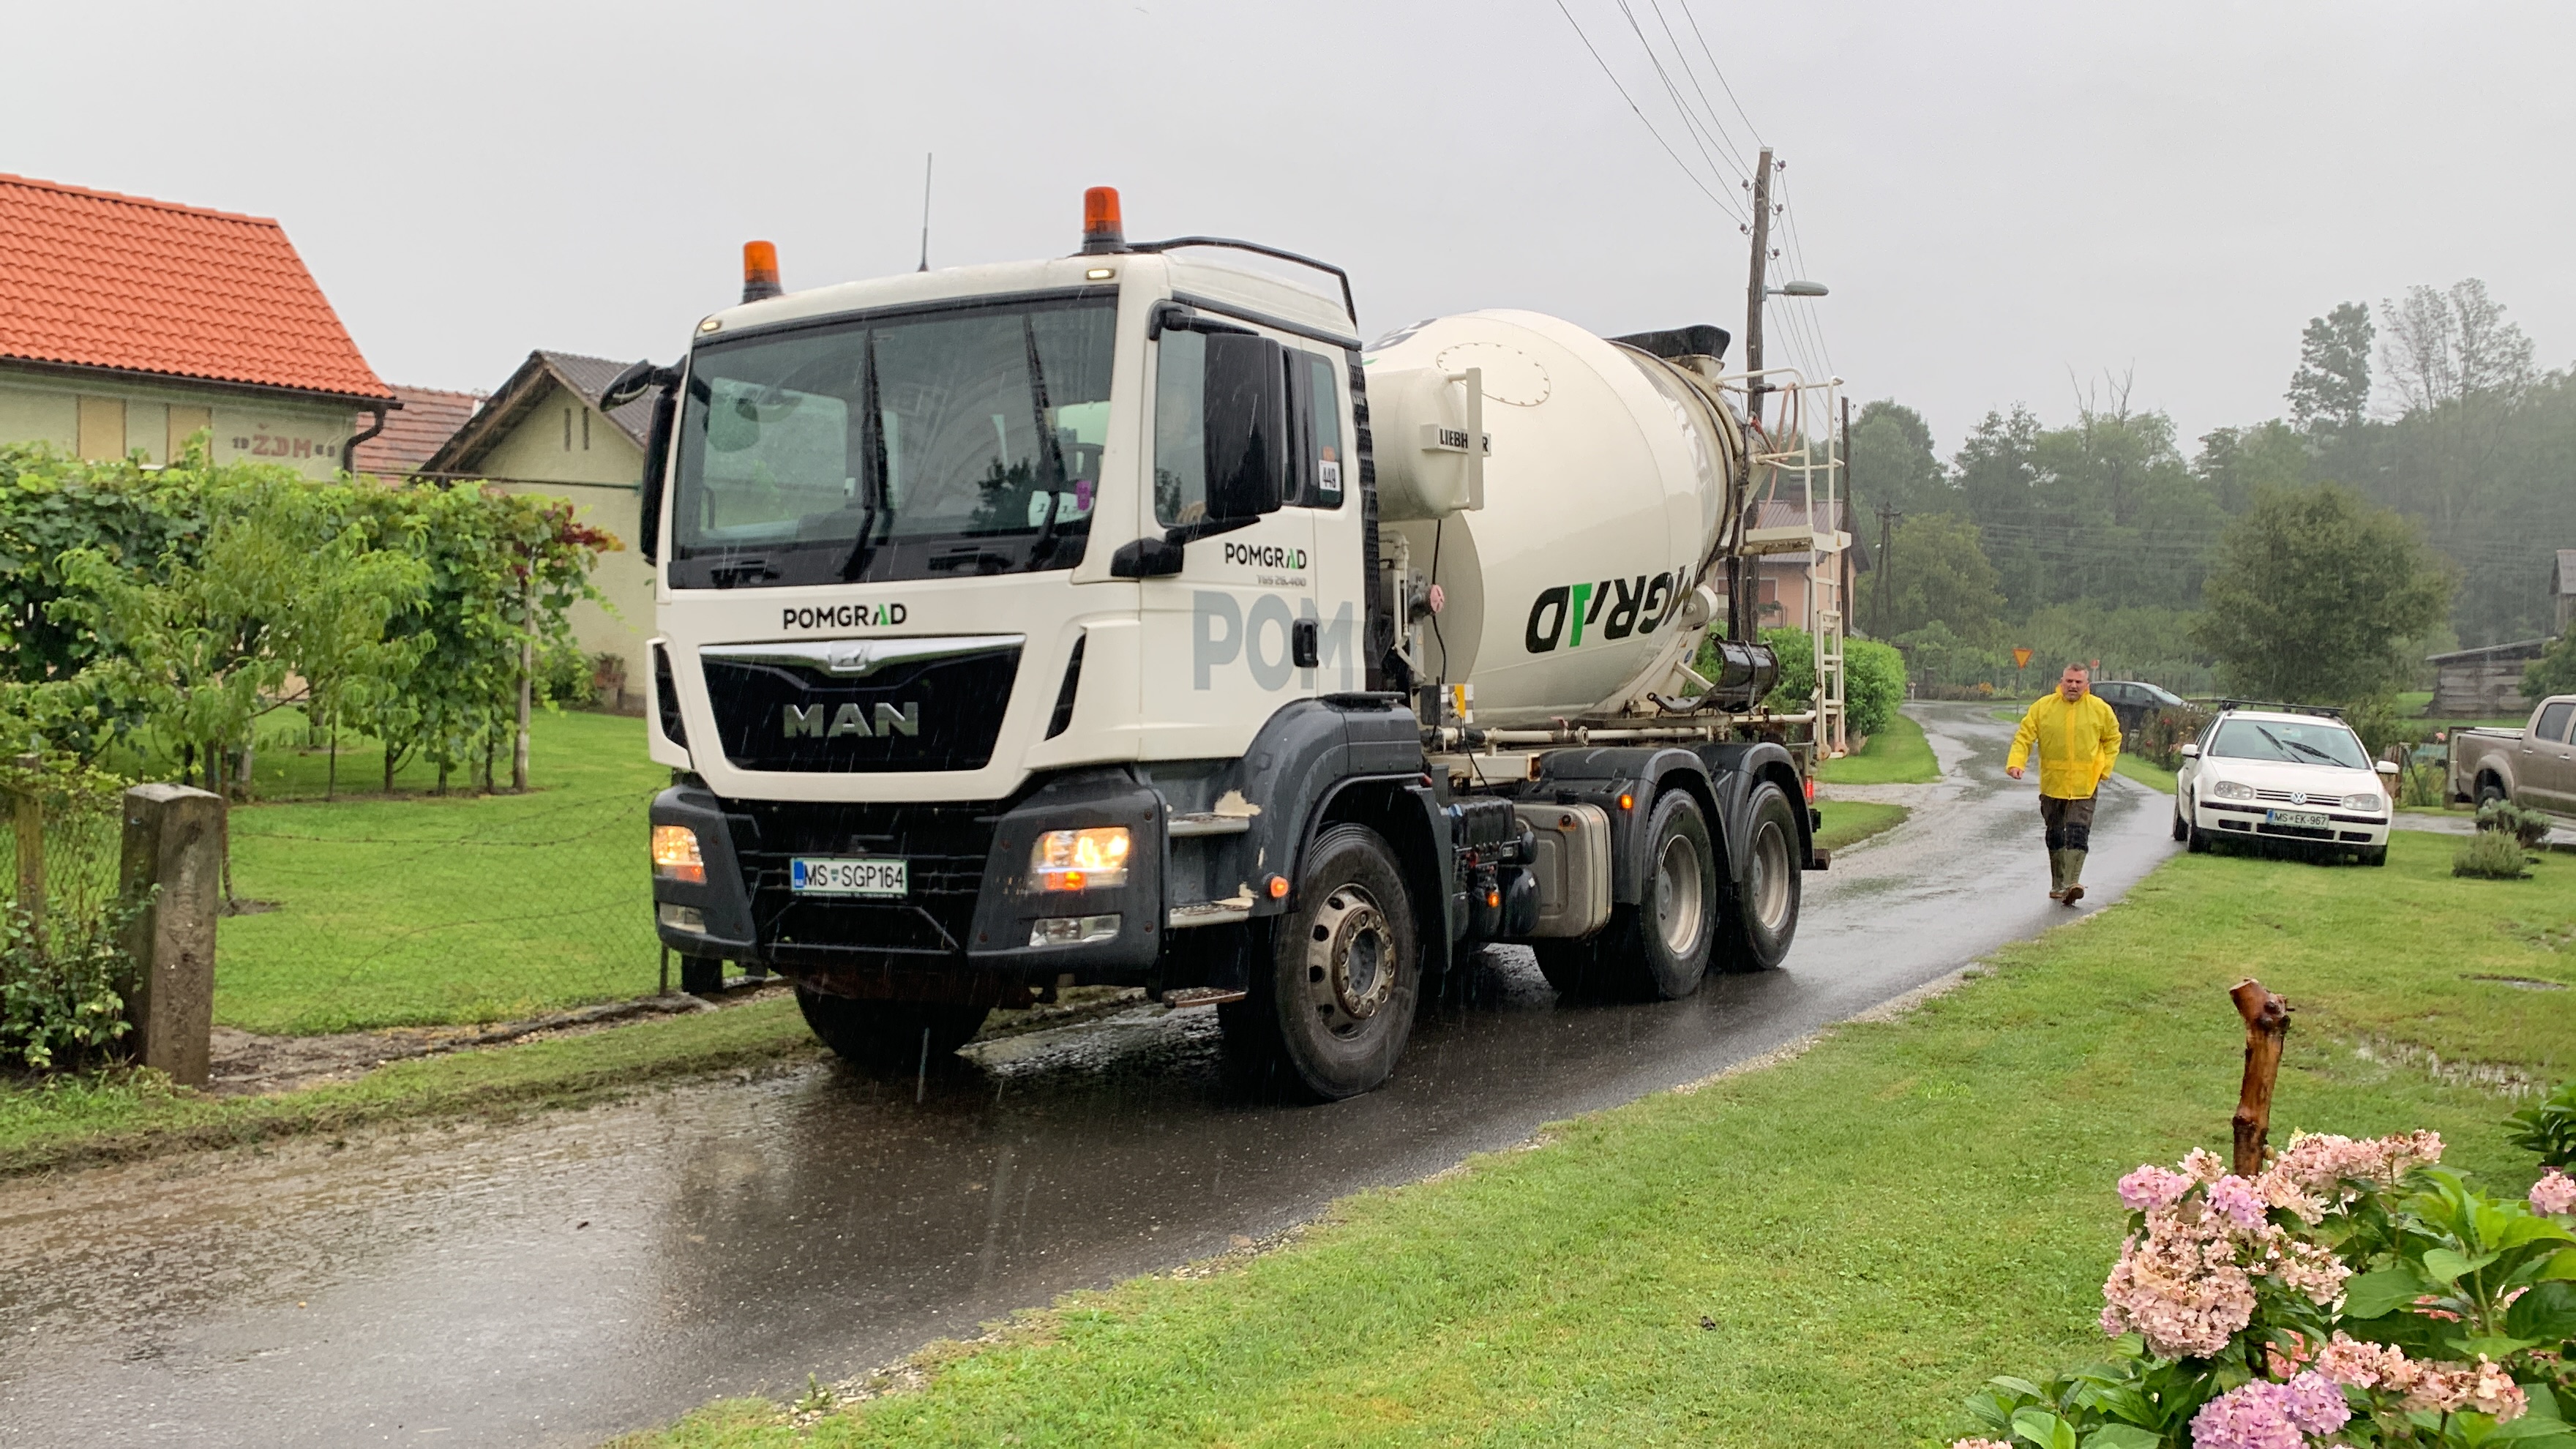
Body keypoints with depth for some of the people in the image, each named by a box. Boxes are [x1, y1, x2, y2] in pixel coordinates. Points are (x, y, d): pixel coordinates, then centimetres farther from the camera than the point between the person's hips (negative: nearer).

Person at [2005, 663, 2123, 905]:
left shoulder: (2100, 709, 0)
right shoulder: (2043, 706, -1)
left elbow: (2113, 739, 13)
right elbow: (2024, 736, -1)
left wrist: (2103, 769, 5)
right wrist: (2015, 762, -16)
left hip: (2084, 785, -2)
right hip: (2052, 784, 2)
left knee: (2078, 835, -14)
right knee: (2055, 836, 11)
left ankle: (2072, 883, -22)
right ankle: (2058, 884, 23)